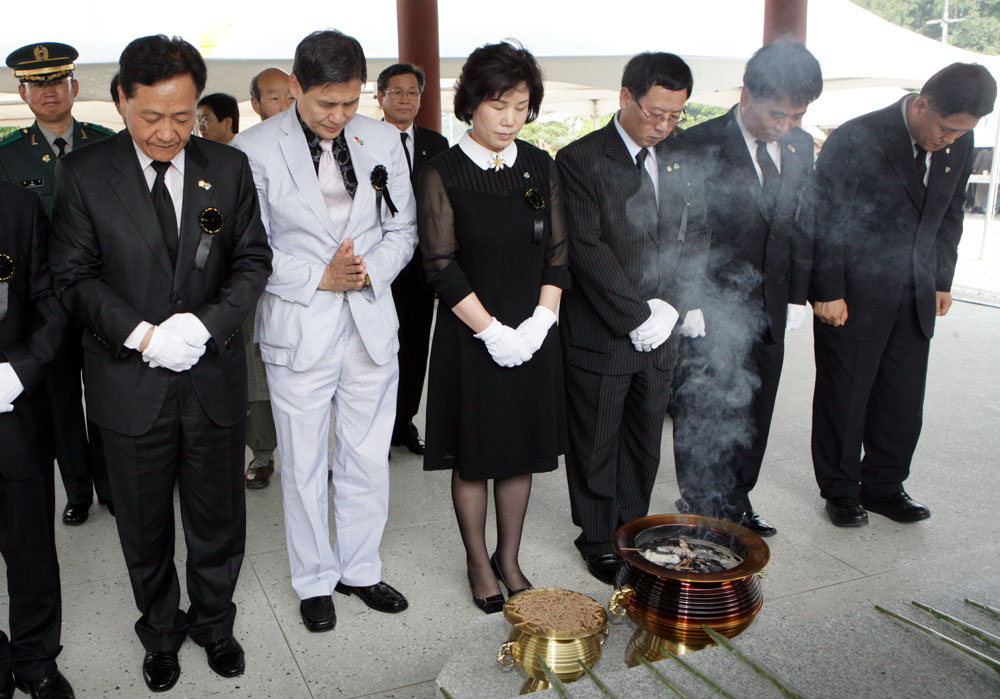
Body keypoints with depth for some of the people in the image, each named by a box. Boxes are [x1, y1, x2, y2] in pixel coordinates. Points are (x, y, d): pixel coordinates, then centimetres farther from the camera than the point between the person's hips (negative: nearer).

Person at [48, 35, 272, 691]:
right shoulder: (84, 173, -6)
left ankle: (214, 622, 40)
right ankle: (161, 632, 40)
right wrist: (141, 335, -18)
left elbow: (253, 260, 1)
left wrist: (205, 323, -15)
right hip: (131, 384, -1)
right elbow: (74, 276, -5)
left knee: (219, 519, 15)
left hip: (214, 378, 1)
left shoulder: (230, 167, 0)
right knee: (145, 528, 16)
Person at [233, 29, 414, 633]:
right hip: (298, 330, -3)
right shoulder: (255, 148, -8)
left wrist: (370, 270, -10)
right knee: (304, 466, 9)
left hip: (371, 324, 3)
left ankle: (361, 568, 33)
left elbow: (403, 228, 8)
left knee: (368, 460, 13)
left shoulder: (383, 140, 4)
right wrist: (320, 278, -16)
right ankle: (316, 580, 29)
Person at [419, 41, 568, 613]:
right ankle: (479, 562, 27)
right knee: (474, 455, 8)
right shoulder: (444, 174, -7)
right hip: (471, 337, -3)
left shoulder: (541, 167, 4)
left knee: (523, 451, 13)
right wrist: (493, 331, -14)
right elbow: (442, 266, -11)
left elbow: (558, 253, 4)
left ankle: (509, 558, 30)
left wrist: (538, 324, -8)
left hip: (533, 338, 4)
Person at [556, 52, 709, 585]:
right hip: (599, 335, -5)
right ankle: (598, 540, 26)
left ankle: (631, 528, 34)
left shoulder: (685, 161, 8)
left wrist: (676, 304, -2)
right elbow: (586, 248, -17)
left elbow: (698, 235, 12)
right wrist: (636, 315, -17)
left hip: (660, 330, 5)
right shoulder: (580, 160, -11)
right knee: (596, 442, 8)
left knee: (645, 438, 16)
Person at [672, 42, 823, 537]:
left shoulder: (800, 145, 5)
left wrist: (797, 294, 10)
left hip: (768, 310, 6)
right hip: (711, 309, -5)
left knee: (753, 414, 15)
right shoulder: (699, 145, -13)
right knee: (702, 413, 4)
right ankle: (699, 507, 22)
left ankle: (736, 503, 32)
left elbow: (803, 222, 13)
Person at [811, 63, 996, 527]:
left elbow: (949, 215, 17)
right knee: (844, 397, 5)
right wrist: (827, 292, -11)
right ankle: (840, 491, 22)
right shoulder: (855, 140, -15)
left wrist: (942, 281, 14)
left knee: (904, 399, 9)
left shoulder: (959, 145, 3)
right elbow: (824, 220, -11)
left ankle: (883, 485, 27)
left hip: (915, 297, 5)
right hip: (853, 297, -5)